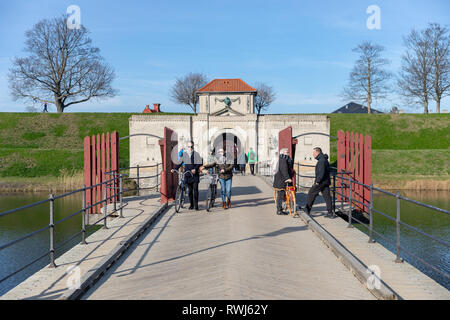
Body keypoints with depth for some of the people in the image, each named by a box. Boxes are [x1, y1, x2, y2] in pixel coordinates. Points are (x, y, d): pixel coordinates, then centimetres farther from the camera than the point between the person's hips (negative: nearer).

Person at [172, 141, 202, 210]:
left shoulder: (196, 154, 0)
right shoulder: (184, 154, 7)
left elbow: (199, 163, -4)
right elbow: (180, 163, 11)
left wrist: (195, 169, -20)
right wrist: (175, 169, -2)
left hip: (195, 174, -2)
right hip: (187, 175, 2)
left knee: (195, 189, -7)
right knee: (190, 190, 7)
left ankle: (196, 205, 0)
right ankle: (191, 204, 16)